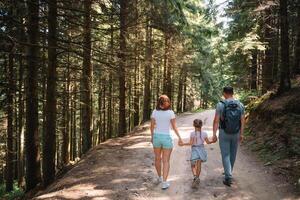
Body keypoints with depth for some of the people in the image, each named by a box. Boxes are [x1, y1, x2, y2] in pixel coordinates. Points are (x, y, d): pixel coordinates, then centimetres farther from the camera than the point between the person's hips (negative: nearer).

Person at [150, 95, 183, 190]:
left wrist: (152, 136, 13)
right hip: (167, 137, -2)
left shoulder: (155, 112, -4)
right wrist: (179, 137, -1)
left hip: (157, 136, 3)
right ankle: (164, 182, -4)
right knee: (166, 161, 2)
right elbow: (174, 127, -9)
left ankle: (160, 177, 37)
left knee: (157, 158, 20)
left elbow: (152, 126, 0)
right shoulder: (170, 112, -10)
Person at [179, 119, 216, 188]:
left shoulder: (192, 133, -11)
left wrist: (183, 144, -5)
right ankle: (197, 178, 23)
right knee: (198, 165, 16)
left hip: (194, 150, -3)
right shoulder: (204, 133, -2)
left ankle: (195, 177, -19)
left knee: (193, 165, 5)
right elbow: (208, 142, 7)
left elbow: (191, 143, -15)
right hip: (201, 149, 3)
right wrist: (213, 141, 26)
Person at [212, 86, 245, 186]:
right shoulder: (240, 105, -4)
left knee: (225, 155, 3)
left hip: (224, 133, -3)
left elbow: (216, 120, -14)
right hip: (236, 133, 3)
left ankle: (228, 178, -5)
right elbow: (242, 121, -2)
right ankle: (228, 172, 37)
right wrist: (241, 134, 7)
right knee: (232, 154, 20)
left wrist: (214, 134, -7)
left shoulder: (220, 104, -13)